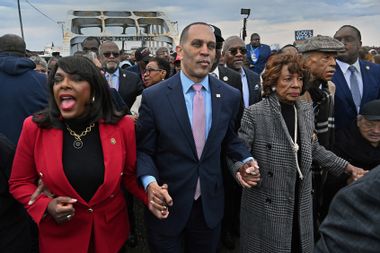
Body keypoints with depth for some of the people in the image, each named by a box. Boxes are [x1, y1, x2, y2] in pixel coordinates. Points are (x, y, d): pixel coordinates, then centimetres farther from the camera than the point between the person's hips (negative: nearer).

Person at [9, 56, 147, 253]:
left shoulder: (122, 126, -12)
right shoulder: (35, 127, -13)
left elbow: (130, 175, -1)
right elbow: (20, 182, -1)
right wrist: (46, 206, -18)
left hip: (111, 231, 1)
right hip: (59, 236, 0)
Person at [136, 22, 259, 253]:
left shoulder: (230, 96, -3)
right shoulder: (154, 96, -11)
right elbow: (143, 149, -6)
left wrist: (246, 160, -7)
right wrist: (150, 182, -23)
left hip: (210, 205, 3)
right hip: (167, 203, -2)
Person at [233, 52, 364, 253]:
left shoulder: (306, 110, 4)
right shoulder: (254, 113, -14)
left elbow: (314, 149, 15)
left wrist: (348, 167, 14)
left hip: (300, 204, 5)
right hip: (266, 205, -5)